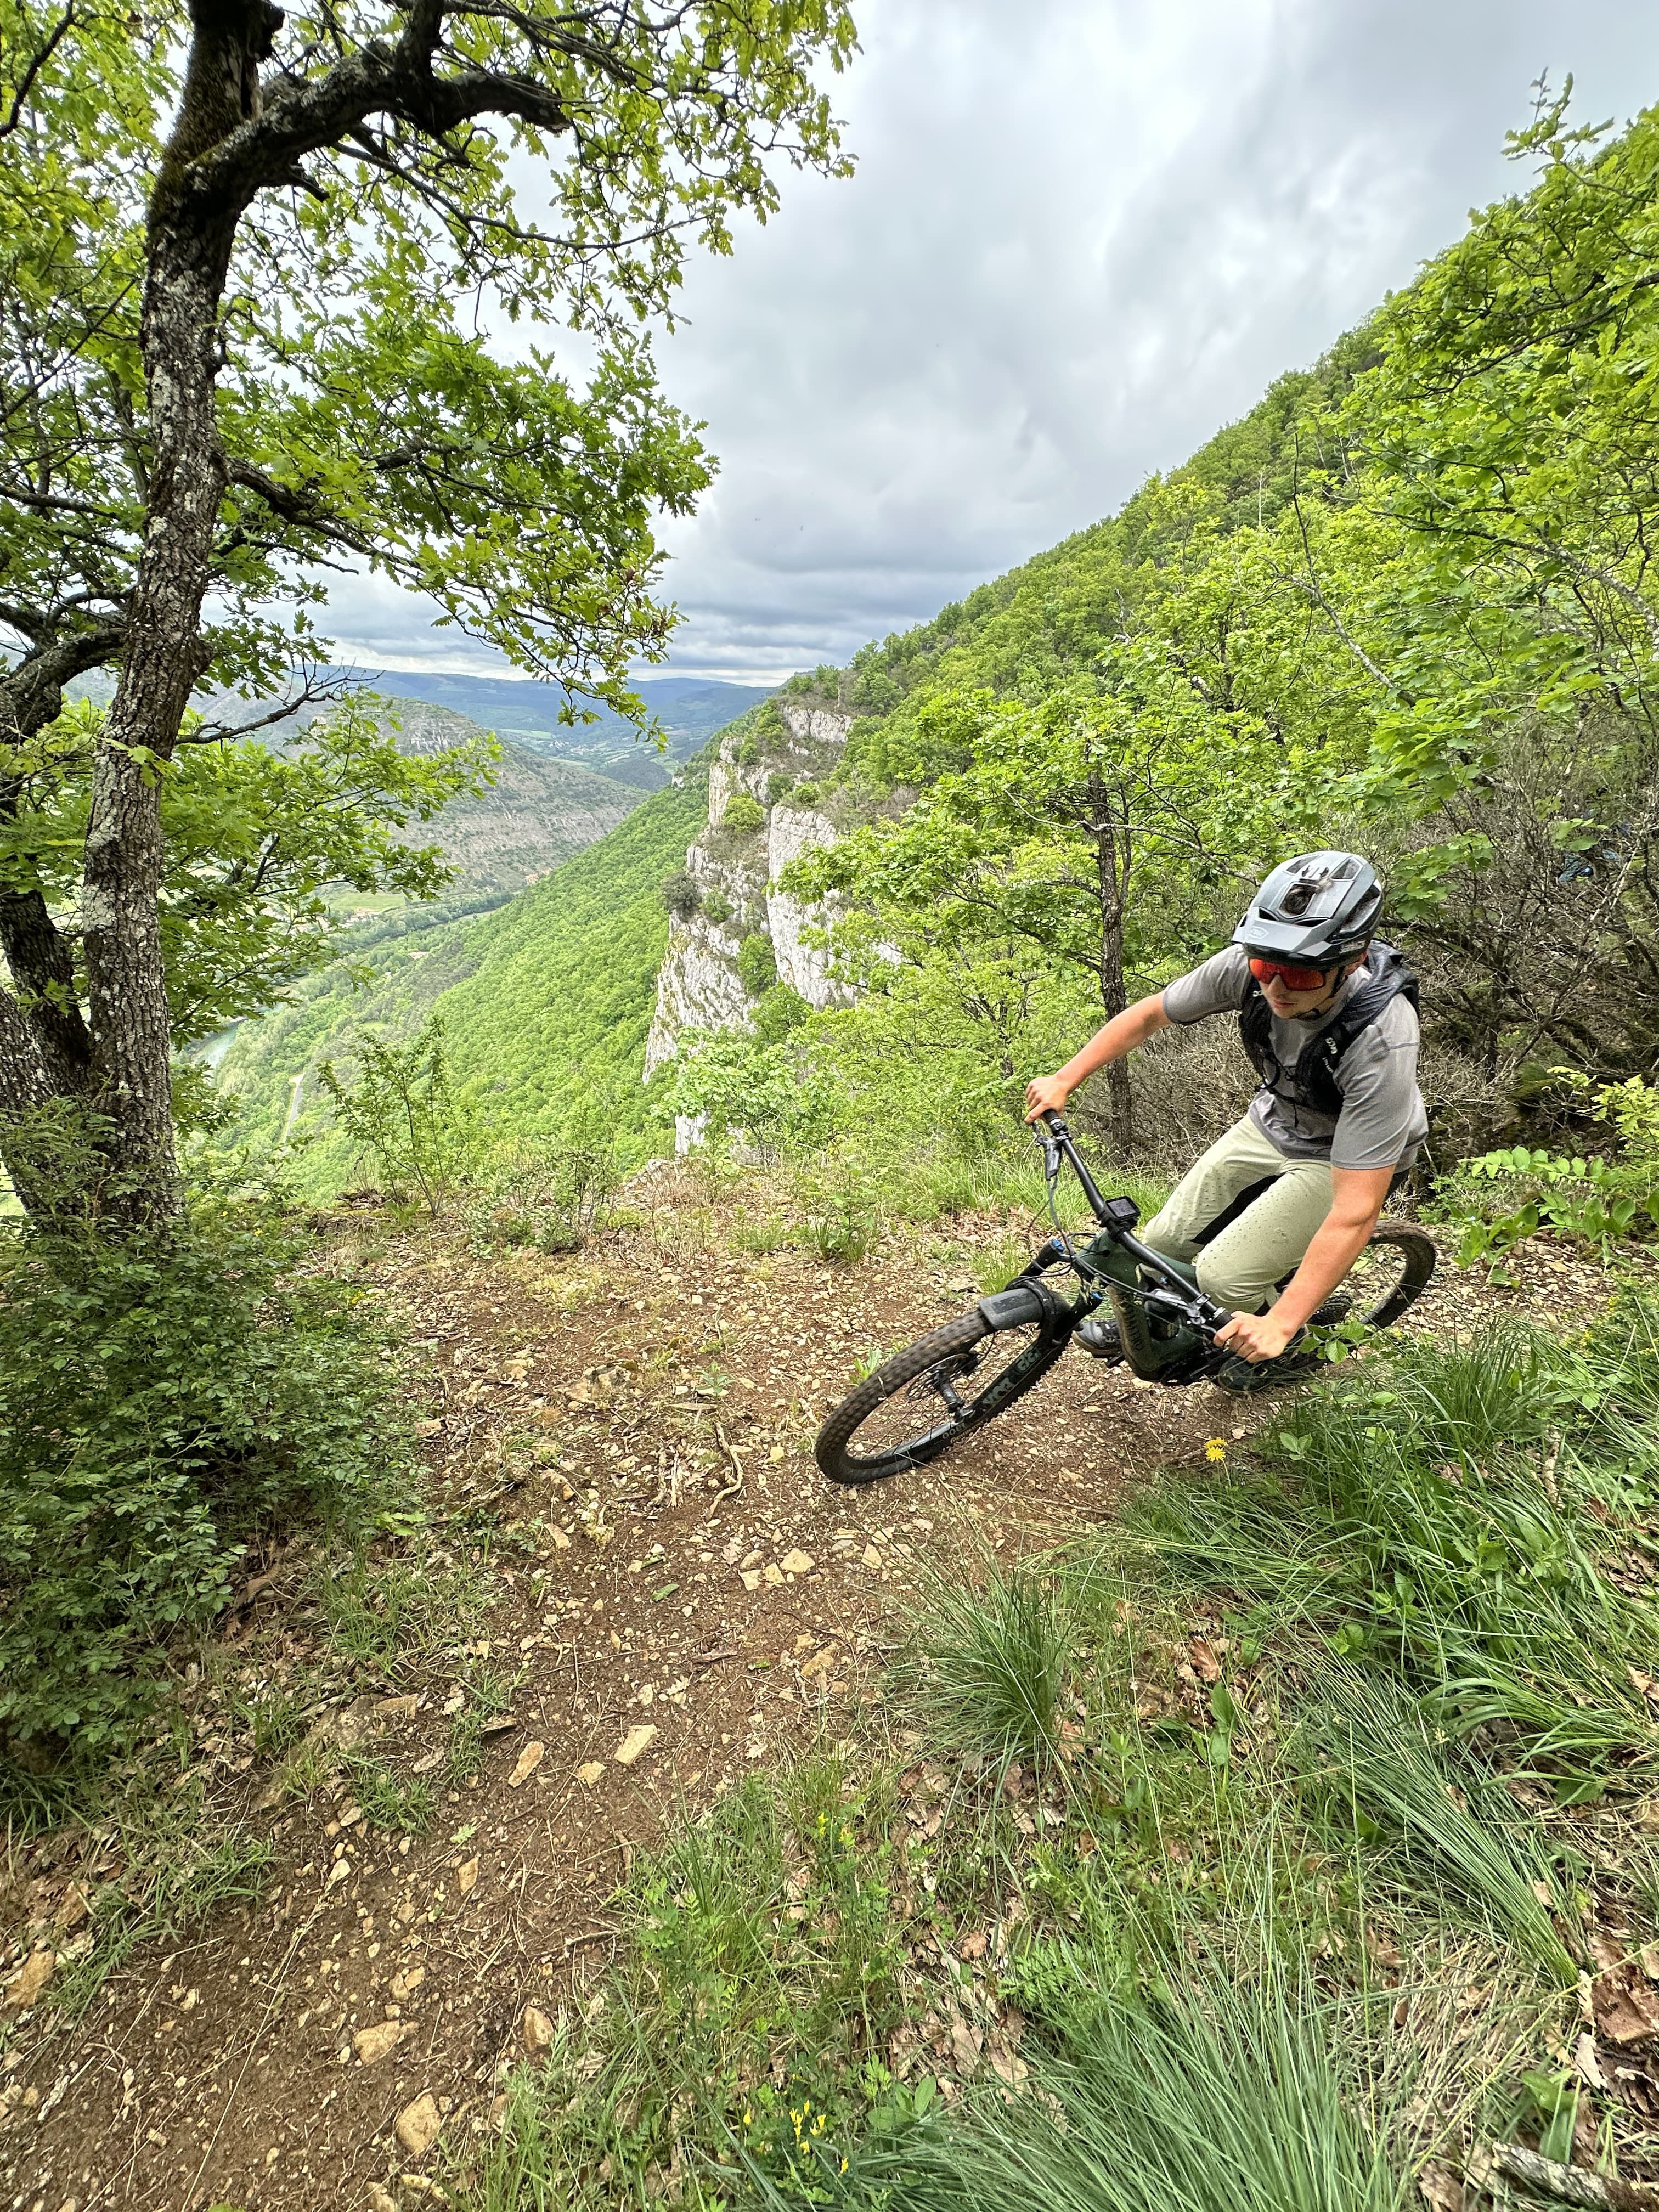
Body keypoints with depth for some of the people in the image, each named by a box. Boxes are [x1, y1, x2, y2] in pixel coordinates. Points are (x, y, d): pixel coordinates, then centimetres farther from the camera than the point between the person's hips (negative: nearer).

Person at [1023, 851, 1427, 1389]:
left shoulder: (1379, 1041, -38)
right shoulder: (1249, 966, -26)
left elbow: (1355, 1212, -36)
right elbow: (1148, 1014, -8)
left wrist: (1281, 1323, -37)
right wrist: (1064, 1080, -13)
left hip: (1343, 1156, -5)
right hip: (1272, 1123, 5)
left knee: (1222, 1278, -15)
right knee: (1165, 1242, 2)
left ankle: (1299, 1338, 18)